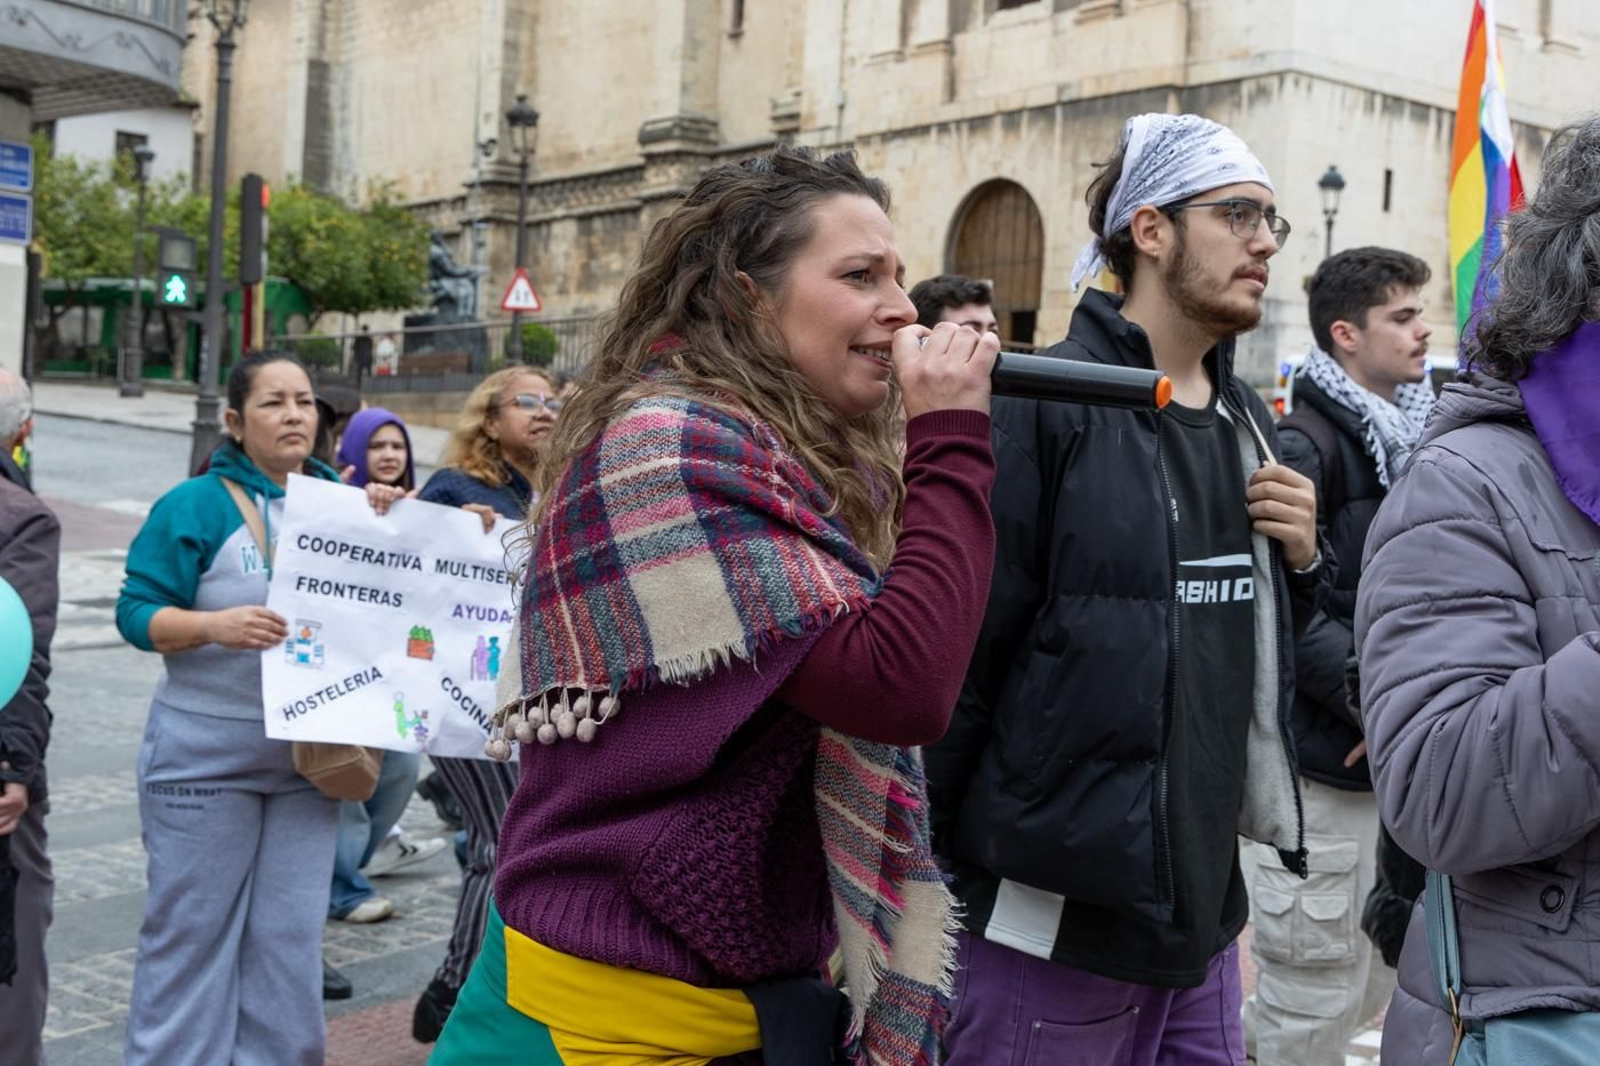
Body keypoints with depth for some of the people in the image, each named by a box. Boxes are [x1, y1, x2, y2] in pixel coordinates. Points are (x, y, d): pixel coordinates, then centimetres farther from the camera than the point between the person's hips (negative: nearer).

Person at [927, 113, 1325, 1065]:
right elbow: (957, 651, -16)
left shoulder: (1248, 422, 12)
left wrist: (1300, 560, 0)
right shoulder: (1046, 405, -12)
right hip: (1056, 919, -7)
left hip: (1203, 910, 7)